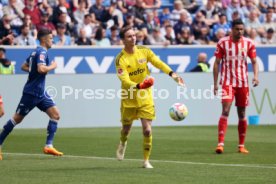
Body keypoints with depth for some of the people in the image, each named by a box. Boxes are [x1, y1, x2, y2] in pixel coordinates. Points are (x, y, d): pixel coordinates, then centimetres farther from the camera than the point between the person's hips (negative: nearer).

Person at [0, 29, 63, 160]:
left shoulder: (36, 51, 14)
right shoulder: (42, 52, -15)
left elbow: (24, 66, 23)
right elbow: (41, 69, -31)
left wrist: (34, 70, 12)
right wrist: (52, 67, -14)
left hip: (40, 93, 9)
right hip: (31, 92, -9)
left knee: (55, 114, -3)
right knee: (17, 119, 0)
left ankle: (48, 146, -6)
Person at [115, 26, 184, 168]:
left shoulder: (144, 51, -4)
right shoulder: (121, 59, -16)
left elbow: (158, 63, 2)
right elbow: (125, 81, -25)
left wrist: (172, 74, -11)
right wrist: (138, 86, -41)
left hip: (145, 98, 2)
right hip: (129, 99, -2)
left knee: (147, 130, -8)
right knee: (126, 128, 13)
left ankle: (146, 160, 5)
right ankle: (122, 144, 49)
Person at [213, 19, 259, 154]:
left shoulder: (248, 43, 2)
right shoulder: (223, 43, -3)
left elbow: (254, 62, 6)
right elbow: (217, 63, 1)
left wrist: (256, 76, -13)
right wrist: (215, 83, -2)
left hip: (243, 83, 3)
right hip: (227, 82, -3)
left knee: (242, 114, 7)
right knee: (225, 110, -16)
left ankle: (241, 145, 16)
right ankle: (220, 143, -20)